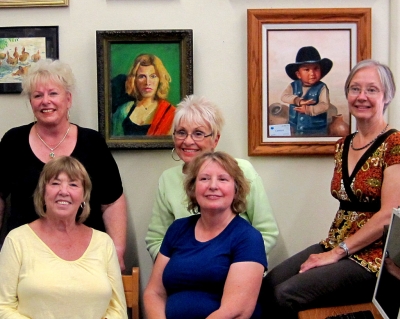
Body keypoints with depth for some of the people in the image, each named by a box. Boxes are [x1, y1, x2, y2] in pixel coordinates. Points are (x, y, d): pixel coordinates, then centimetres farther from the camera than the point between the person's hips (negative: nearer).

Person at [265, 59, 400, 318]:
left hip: (372, 256, -7)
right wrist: (331, 246, 1)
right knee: (270, 283, -13)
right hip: (336, 246, 7)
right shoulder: (343, 145, 12)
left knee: (286, 295, -21)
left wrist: (338, 252, -15)